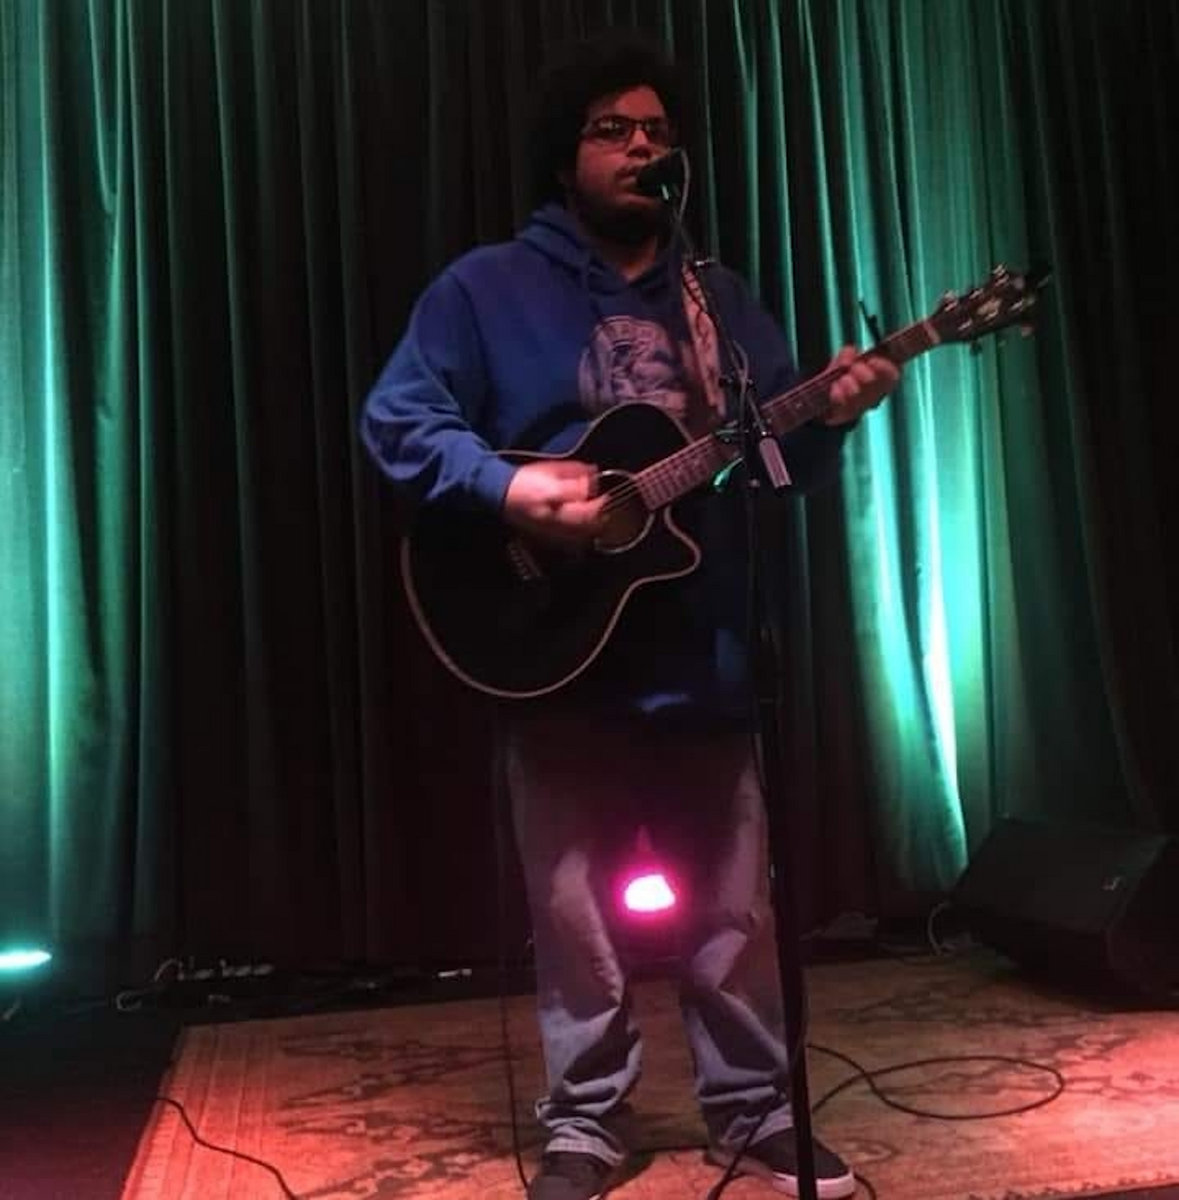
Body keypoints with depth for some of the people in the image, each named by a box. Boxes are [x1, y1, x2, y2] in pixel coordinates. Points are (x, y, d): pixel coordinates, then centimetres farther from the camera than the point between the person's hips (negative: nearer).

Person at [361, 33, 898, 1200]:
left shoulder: (719, 299, 15)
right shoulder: (487, 288, 2)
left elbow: (779, 459, 14)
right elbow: (397, 420, -5)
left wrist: (831, 415, -8)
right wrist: (508, 488, -20)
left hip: (704, 651, 4)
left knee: (732, 904, 11)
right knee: (578, 913, 6)